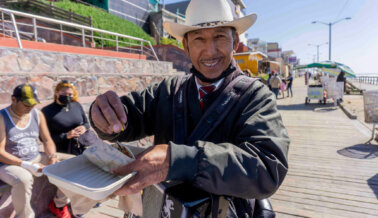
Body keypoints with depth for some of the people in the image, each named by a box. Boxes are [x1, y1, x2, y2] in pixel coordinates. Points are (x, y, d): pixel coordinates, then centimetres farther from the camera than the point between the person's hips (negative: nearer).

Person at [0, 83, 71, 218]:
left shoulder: (37, 115, 3)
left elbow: (47, 140, 6)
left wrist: (52, 157, -13)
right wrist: (27, 165, -24)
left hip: (35, 159, 5)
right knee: (24, 179, -37)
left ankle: (60, 204, 10)